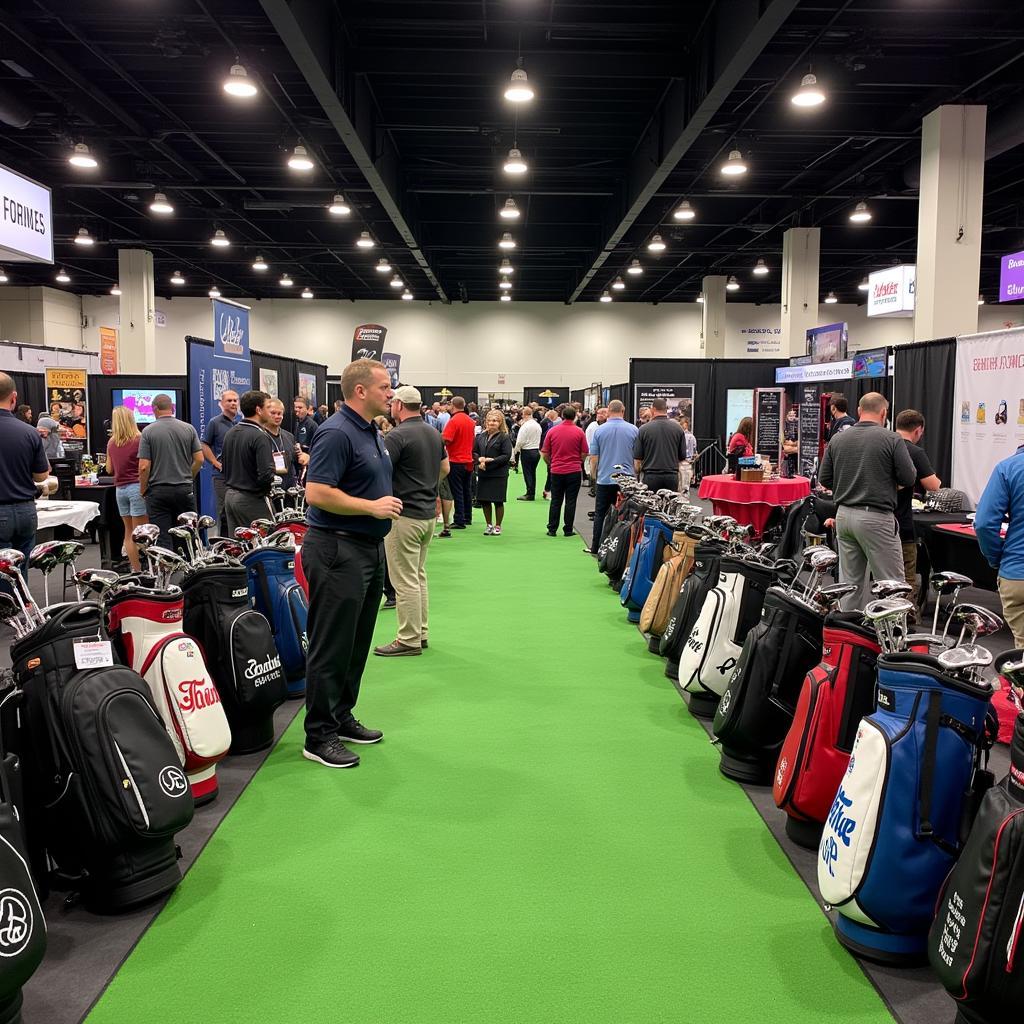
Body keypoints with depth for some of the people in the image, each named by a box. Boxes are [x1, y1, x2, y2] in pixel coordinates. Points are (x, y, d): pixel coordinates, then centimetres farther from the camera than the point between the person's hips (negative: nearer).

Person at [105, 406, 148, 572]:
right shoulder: (138, 439, -8)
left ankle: (135, 569, 13)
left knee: (128, 531, 11)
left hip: (120, 488, 6)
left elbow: (109, 470, 18)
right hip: (137, 487, -5)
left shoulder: (111, 443, 9)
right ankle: (140, 570, -7)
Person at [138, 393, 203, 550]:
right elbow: (199, 459, 0)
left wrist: (143, 490, 4)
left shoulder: (148, 431, -6)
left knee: (163, 539, 0)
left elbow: (144, 466, -10)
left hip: (158, 491, -2)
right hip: (185, 490, 2)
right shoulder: (189, 428, 0)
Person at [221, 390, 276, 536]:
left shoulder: (230, 433, 9)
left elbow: (223, 463, 19)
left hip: (229, 495, 9)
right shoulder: (260, 436, -17)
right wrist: (276, 476, -3)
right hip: (252, 500, -9)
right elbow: (266, 475, -24)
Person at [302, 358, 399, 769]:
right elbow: (317, 493, -24)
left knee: (357, 643, 17)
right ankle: (319, 736, 7)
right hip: (337, 550, -10)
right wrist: (372, 507, -19)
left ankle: (342, 718, 30)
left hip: (369, 548, 10)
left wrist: (388, 504, 11)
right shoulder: (336, 433, -17)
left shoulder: (373, 433, 14)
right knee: (331, 646, -3)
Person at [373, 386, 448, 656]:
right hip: (428, 513, 9)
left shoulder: (397, 436, -17)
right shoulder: (434, 433, 10)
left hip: (404, 515, -9)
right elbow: (445, 468, 20)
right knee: (419, 576, 17)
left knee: (405, 581, -2)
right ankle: (421, 632, 24)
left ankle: (409, 640, 4)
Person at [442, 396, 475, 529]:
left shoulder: (453, 421, -16)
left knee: (457, 492, -2)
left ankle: (459, 521, -1)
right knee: (467, 491, 15)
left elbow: (445, 440, -22)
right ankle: (468, 518, 23)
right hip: (469, 461, 7)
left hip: (456, 462, -7)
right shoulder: (471, 421, 5)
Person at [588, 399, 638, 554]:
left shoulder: (599, 430, -2)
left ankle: (596, 548, 13)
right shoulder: (633, 430, -3)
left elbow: (593, 457, 3)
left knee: (600, 515, 10)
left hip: (604, 479, 0)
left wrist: (593, 474, 19)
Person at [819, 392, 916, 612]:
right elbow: (908, 478, -6)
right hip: (876, 517, -5)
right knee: (890, 583, 1)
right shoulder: (891, 439, -8)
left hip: (844, 515, 5)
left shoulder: (837, 439, 5)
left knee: (850, 581, 11)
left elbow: (824, 479, 8)